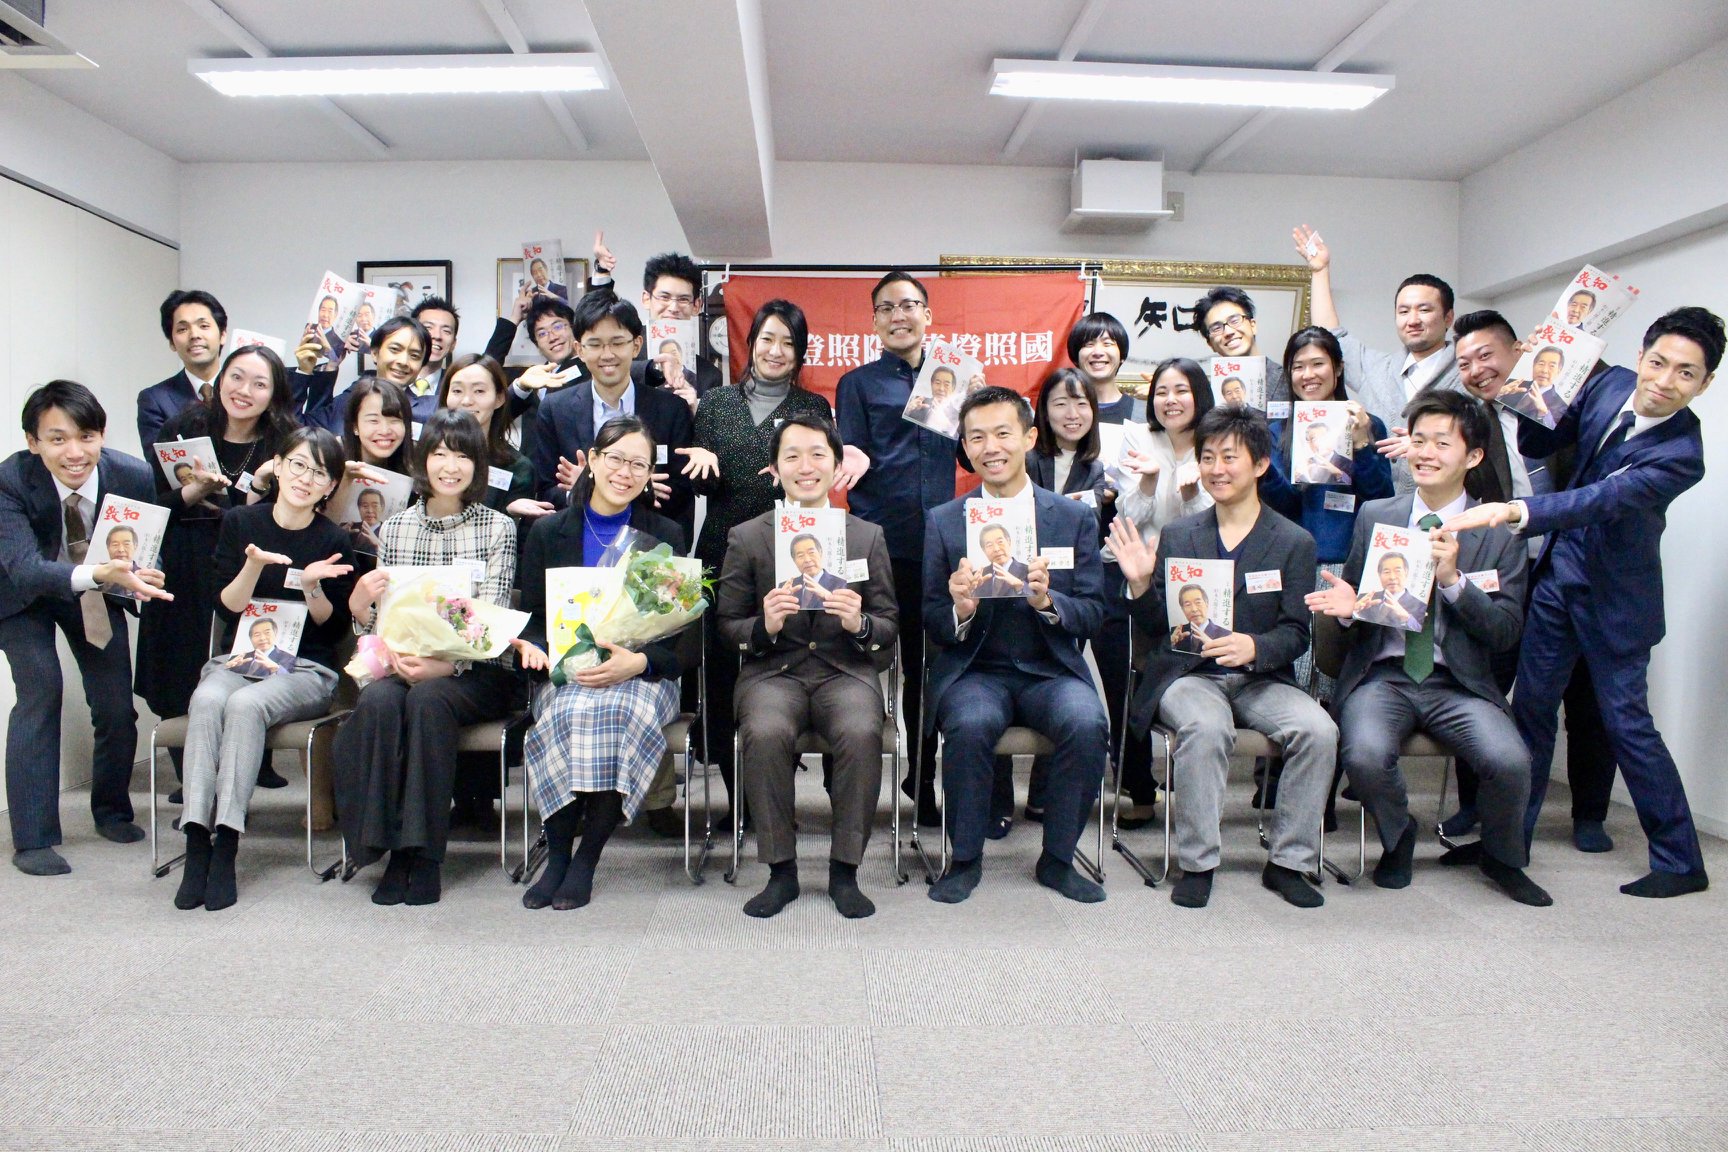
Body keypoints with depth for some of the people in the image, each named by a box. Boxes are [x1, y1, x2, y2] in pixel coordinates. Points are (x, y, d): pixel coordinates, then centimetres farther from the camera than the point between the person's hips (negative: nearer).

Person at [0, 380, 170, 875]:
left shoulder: (134, 475, -26)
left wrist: (133, 575, -32)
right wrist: (102, 574, -59)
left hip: (96, 589, 3)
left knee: (117, 703, 1)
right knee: (40, 690, -17)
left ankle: (111, 810, 28)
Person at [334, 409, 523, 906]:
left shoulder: (498, 528, 2)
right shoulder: (395, 528, 12)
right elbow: (380, 622, 11)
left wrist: (444, 664, -25)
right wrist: (360, 602, -13)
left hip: (477, 671, -2)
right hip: (403, 664, 3)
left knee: (427, 698, -33)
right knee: (377, 702, -30)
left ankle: (426, 853, -22)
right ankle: (392, 849, -18)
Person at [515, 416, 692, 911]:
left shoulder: (666, 536, 9)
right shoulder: (548, 532, 12)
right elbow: (531, 618, 10)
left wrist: (637, 662, -19)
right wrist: (532, 647, -14)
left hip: (643, 674, -1)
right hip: (564, 674, 1)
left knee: (620, 711, -34)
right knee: (570, 712, -33)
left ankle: (585, 860, -20)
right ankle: (557, 856, -17)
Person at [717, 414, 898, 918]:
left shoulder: (868, 536, 9)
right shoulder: (745, 537, 7)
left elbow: (890, 628, 9)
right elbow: (727, 628, 7)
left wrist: (860, 623, -15)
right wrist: (765, 625, -16)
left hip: (846, 670, 1)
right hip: (773, 672, 0)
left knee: (862, 734, -31)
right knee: (766, 734, -32)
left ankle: (844, 871, -11)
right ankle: (781, 871, -12)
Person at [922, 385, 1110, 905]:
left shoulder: (1076, 518, 6)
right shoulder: (942, 521, 5)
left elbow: (1092, 616, 2)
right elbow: (932, 624, 4)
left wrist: (1047, 601, -20)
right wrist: (960, 612, -20)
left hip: (1052, 670, 1)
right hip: (974, 670, 0)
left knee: (1088, 724, -29)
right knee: (971, 724, -32)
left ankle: (1057, 859, -4)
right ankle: (966, 858, -7)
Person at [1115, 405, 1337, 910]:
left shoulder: (1294, 542, 5)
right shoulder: (1177, 535, 8)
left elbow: (1296, 633, -1)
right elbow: (1157, 628, 7)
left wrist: (1253, 647, -22)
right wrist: (1141, 583, -13)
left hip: (1262, 679, 1)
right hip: (1188, 675, -1)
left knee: (1319, 731, -25)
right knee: (1207, 728, -33)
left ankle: (1289, 862, -6)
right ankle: (1197, 863, -16)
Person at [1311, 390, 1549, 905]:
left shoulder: (1499, 532, 4)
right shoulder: (1374, 515, 7)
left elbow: (1506, 632, -2)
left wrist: (1453, 579, -17)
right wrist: (1348, 607, -11)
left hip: (1459, 684, 0)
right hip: (1383, 674, 0)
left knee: (1511, 761, -27)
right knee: (1365, 756, -30)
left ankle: (1501, 858, 10)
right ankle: (1398, 838, 7)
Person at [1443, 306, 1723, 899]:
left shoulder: (1680, 454, -23)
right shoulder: (1611, 385, -3)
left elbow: (1599, 500, -36)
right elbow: (1537, 444, 7)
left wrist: (1511, 510, -48)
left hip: (1614, 597, -6)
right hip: (1558, 573, 6)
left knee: (1627, 723, 0)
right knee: (1531, 707, 10)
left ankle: (1681, 861, 18)